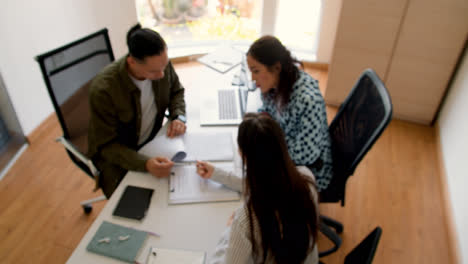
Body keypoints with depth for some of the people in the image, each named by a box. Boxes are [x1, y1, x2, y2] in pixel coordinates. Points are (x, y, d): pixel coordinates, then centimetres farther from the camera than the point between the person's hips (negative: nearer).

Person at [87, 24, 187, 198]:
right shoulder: (103, 89, -29)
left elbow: (176, 91, 6)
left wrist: (178, 116, -15)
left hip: (151, 142, 5)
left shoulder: (161, 64, -16)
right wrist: (145, 164, -39)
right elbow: (107, 145, -21)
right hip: (114, 153, -4)